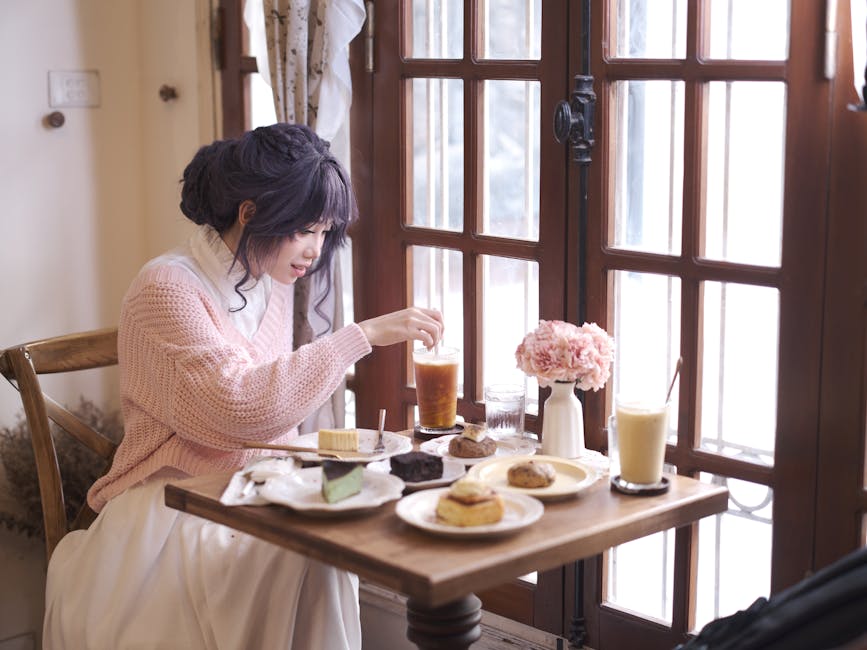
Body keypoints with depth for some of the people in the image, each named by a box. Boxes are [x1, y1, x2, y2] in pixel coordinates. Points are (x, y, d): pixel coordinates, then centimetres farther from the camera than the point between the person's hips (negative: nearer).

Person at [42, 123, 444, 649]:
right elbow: (242, 407, -28)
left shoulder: (273, 283, 9)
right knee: (293, 557, -33)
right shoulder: (166, 289, -15)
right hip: (172, 503, -6)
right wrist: (363, 335, -27)